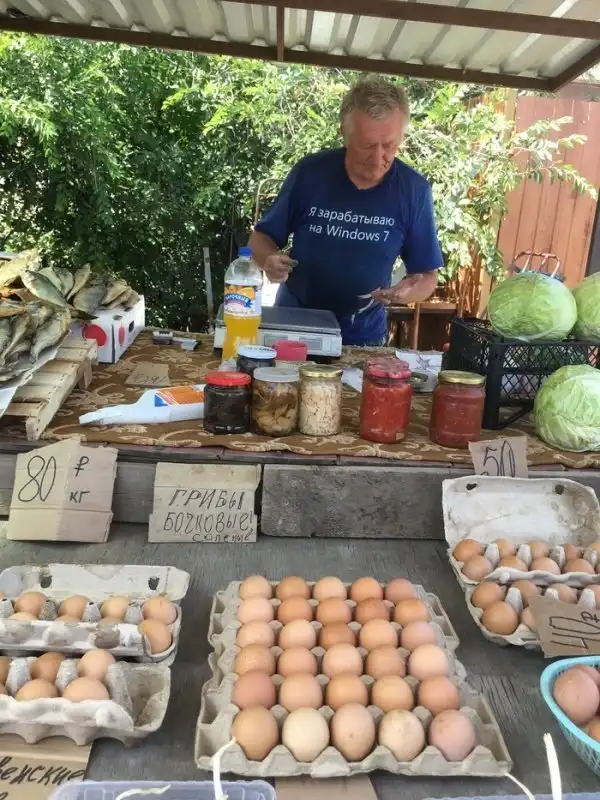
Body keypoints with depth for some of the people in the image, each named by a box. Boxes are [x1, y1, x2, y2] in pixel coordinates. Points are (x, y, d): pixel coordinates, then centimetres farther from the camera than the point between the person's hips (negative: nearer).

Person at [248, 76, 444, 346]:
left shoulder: (414, 190, -7)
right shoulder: (310, 172, -7)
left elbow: (427, 276, 0)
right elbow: (262, 238, 3)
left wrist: (407, 292, -22)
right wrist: (269, 260, -20)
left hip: (363, 339, 0)